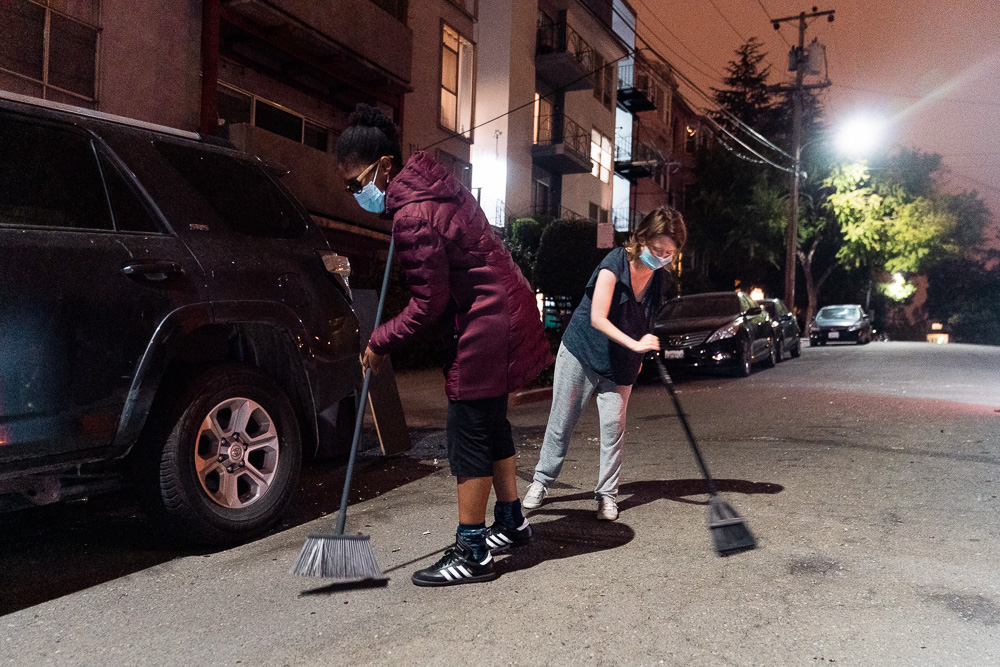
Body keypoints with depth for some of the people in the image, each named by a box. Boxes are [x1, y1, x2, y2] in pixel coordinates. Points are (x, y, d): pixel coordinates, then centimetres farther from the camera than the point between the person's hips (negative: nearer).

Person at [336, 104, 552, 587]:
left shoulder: (413, 217, -21)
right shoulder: (435, 185, 9)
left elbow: (429, 303, -18)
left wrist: (380, 343, -7)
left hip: (485, 327, -10)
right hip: (503, 311, 10)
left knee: (468, 434, -3)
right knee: (490, 424, 19)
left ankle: (472, 554, 8)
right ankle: (511, 523, 34)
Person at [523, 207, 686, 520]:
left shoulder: (662, 279, -1)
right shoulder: (615, 263, -19)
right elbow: (597, 318, -27)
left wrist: (639, 356, 17)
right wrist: (635, 344, -36)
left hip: (620, 364, 4)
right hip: (581, 352, -4)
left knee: (614, 425, -2)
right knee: (562, 421, 5)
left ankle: (607, 493, 12)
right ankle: (541, 481, 21)